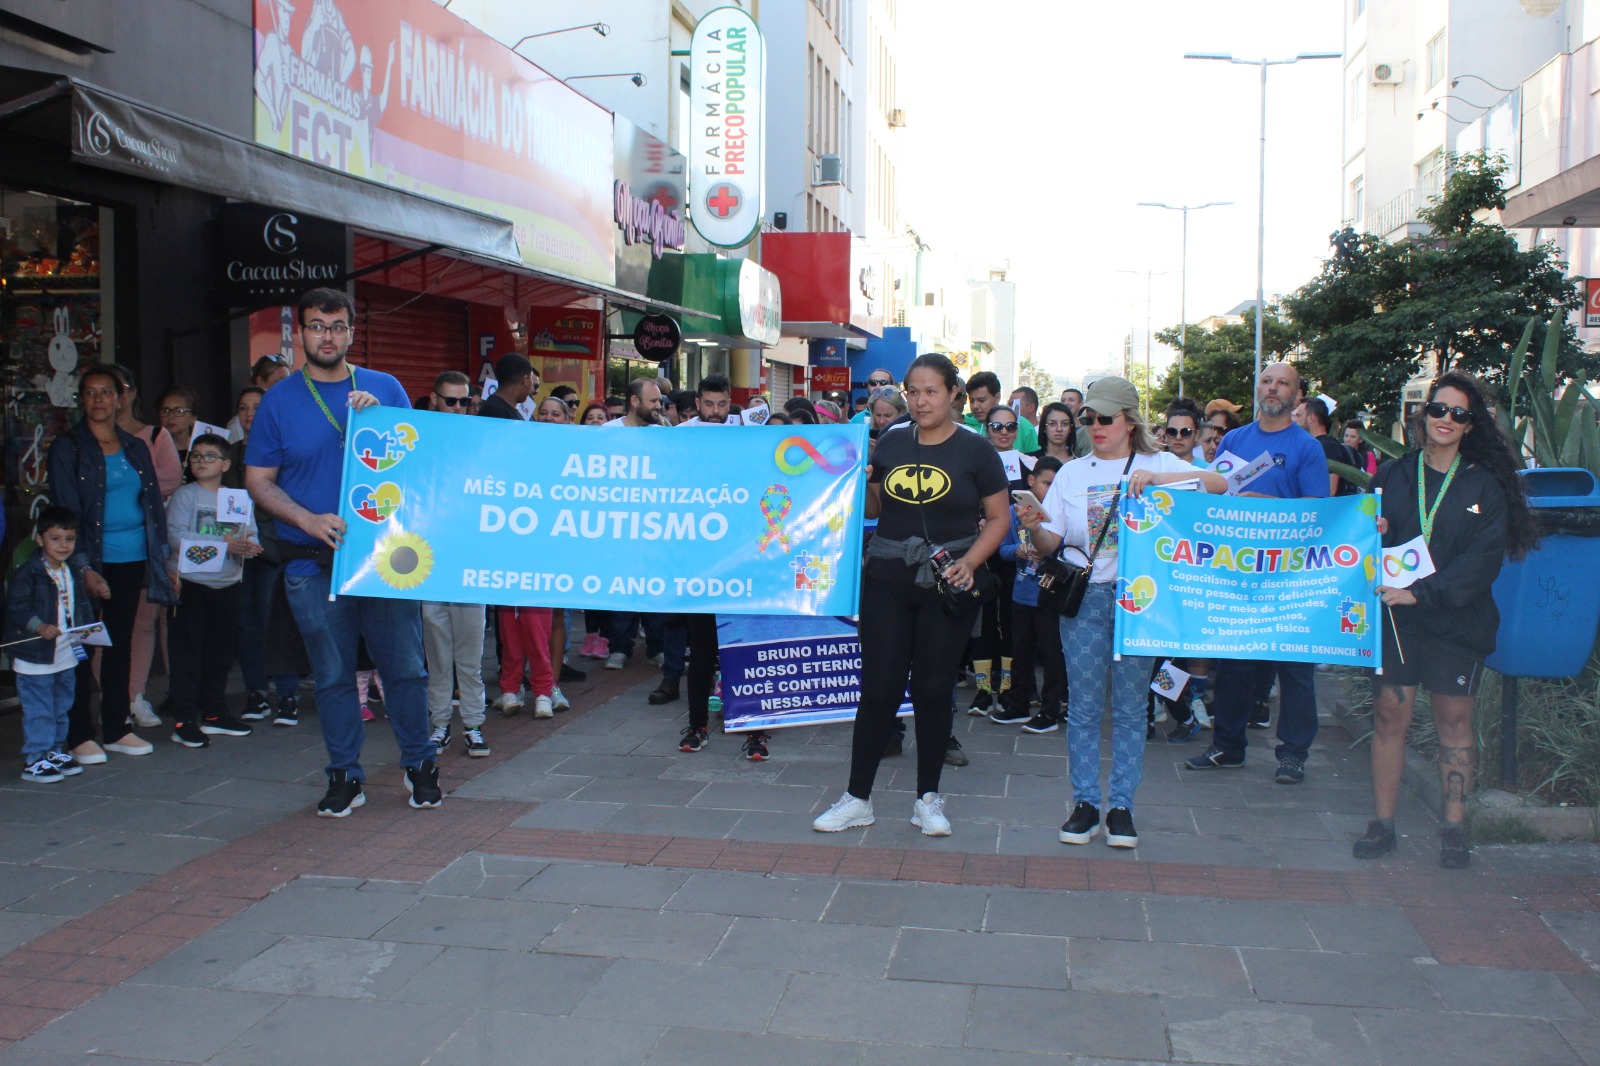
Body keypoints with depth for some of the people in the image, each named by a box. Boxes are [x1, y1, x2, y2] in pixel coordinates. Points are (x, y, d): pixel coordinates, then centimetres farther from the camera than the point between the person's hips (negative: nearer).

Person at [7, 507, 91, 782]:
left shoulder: (72, 573, 9)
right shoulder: (28, 573, -12)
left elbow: (82, 605, 16)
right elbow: (16, 608, -15)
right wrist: (39, 627, -28)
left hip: (67, 657, 7)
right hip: (35, 658, -7)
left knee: (61, 709, 17)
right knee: (38, 711, -2)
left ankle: (55, 752, 30)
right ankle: (33, 761, 6)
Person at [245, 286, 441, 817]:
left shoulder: (385, 389, 8)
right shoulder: (279, 401, 6)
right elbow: (258, 480, 5)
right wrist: (309, 520, -11)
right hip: (313, 562, 0)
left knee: (405, 665, 3)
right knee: (332, 675, 7)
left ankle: (420, 765, 20)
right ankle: (344, 776, 19)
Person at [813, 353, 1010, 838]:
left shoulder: (975, 450, -1)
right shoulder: (891, 443, 7)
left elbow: (998, 518, 0)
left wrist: (969, 562, -14)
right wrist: (857, 478, -5)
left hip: (946, 584, -2)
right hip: (887, 579, 2)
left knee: (933, 688, 5)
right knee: (878, 688, 2)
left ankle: (928, 798, 20)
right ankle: (858, 797, 13)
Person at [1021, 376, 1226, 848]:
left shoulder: (1159, 463, 6)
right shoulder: (1072, 473, 12)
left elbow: (1219, 485, -9)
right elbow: (1050, 543, 8)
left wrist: (1157, 477, -21)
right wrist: (1034, 527, -15)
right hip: (1085, 596, 2)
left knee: (1130, 707, 4)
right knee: (1084, 706, 2)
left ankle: (1122, 807, 12)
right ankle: (1084, 804, 11)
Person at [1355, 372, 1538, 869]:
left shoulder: (1486, 486, 1)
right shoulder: (1391, 476, 6)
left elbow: (1484, 561, -8)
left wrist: (1423, 591, -19)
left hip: (1458, 620, -1)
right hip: (1394, 617, 1)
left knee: (1455, 720, 6)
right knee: (1389, 716, 0)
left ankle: (1454, 828, 16)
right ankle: (1382, 822, 9)